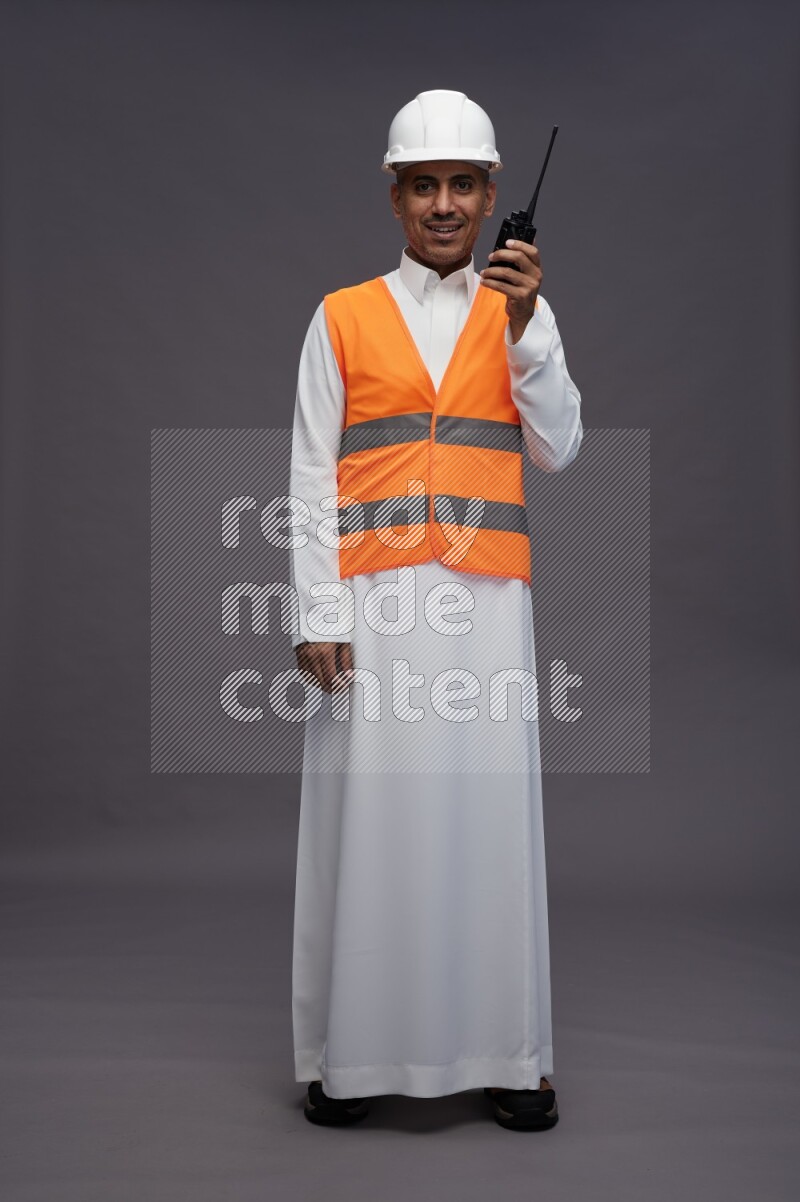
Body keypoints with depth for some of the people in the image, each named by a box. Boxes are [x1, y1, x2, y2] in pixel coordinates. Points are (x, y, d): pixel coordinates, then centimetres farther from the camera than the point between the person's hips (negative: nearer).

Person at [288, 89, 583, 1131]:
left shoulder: (523, 313, 13)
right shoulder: (342, 319, 8)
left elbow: (558, 451, 2)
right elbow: (312, 477, 3)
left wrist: (525, 327, -9)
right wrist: (319, 615, -5)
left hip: (487, 599, 1)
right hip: (373, 602, -1)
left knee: (490, 811, 2)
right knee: (369, 812, 0)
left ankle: (505, 1052, 13)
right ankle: (354, 1052, 12)